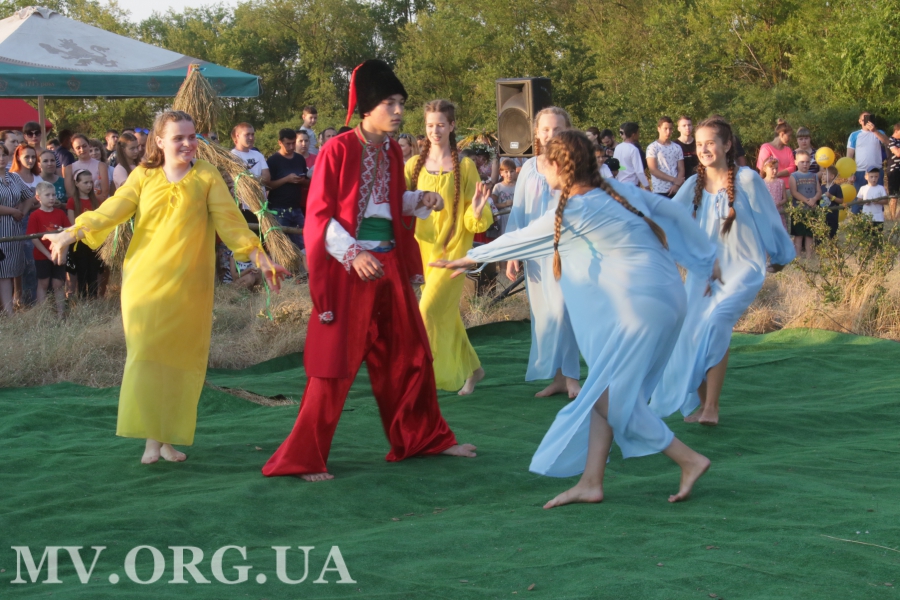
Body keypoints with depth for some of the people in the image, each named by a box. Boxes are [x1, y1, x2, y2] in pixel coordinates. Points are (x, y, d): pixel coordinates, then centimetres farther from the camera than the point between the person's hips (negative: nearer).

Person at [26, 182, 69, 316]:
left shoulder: (60, 214, 1)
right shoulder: (35, 216, -8)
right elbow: (34, 238, -11)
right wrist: (48, 254, -15)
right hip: (42, 256, -2)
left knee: (59, 284, 6)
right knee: (43, 283, 6)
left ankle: (61, 313, 9)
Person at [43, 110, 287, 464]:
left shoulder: (207, 177, 4)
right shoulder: (144, 176, 6)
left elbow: (229, 220, -2)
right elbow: (113, 209, -3)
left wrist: (258, 257, -12)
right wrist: (73, 233, -15)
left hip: (188, 285, 0)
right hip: (146, 279, 0)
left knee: (180, 357, 2)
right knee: (147, 356, -6)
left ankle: (167, 438, 12)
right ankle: (152, 438, -1)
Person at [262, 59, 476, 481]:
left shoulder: (391, 152, 9)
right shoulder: (338, 151, -11)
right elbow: (319, 215, -13)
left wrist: (420, 201, 3)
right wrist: (353, 254, -24)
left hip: (389, 264, 7)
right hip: (348, 268, -7)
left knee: (410, 352, 14)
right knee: (336, 362, -5)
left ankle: (425, 437, 30)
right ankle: (303, 458, 3)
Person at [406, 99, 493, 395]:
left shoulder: (465, 167, -3)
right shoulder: (414, 166, 5)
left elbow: (474, 222, -1)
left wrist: (477, 211, -23)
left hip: (452, 249, -4)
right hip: (423, 247, 4)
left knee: (429, 310, -15)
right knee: (446, 313, 13)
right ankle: (471, 368, 30)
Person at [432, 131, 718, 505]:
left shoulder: (573, 213, -11)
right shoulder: (619, 191, 11)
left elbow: (519, 241, 1)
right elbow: (671, 212, 15)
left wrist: (469, 259, 15)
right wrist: (706, 259, 25)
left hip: (640, 306, -9)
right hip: (666, 295, 9)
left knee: (609, 394, -4)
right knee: (605, 392, 9)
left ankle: (689, 460, 1)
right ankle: (590, 482, 10)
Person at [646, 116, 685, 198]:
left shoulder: (677, 147, 11)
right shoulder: (652, 148, -1)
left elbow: (681, 169, 9)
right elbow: (653, 170, -8)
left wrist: (677, 185, -10)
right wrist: (674, 180, -11)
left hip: (676, 190, 4)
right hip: (660, 191, -4)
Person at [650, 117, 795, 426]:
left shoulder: (747, 179, -10)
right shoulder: (694, 185, 1)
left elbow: (768, 219, 1)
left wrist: (780, 256, 11)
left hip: (742, 269, -5)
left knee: (715, 321, -26)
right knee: (691, 334, -1)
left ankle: (711, 407, -21)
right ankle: (701, 405, 17)